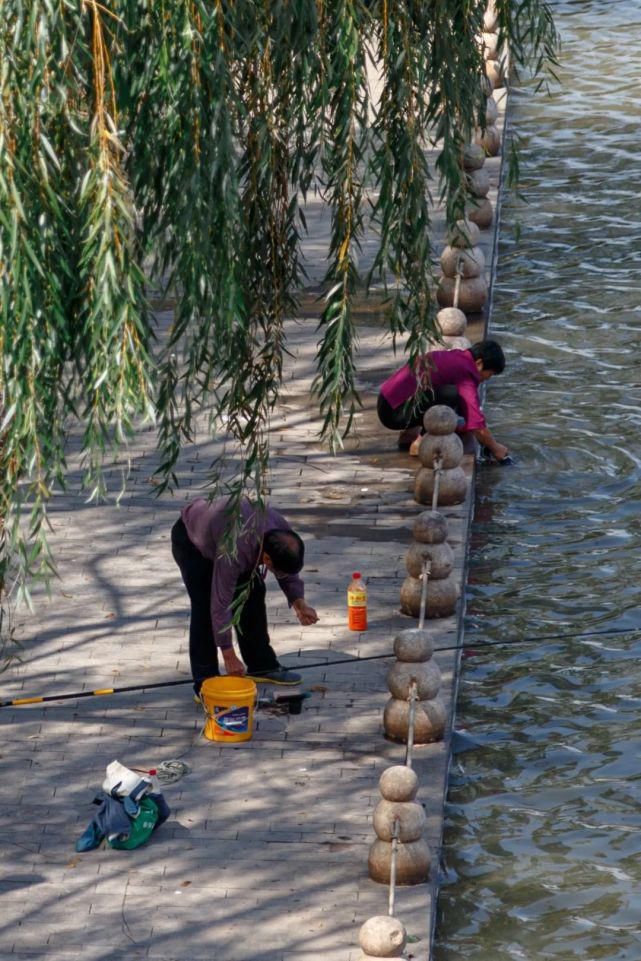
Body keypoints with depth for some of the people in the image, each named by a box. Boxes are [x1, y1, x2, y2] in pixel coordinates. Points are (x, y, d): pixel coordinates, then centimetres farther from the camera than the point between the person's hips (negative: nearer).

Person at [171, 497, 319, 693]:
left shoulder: (282, 535, -25)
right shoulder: (233, 551, -45)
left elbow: (289, 572, -3)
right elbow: (220, 604, -37)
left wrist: (299, 603, -19)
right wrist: (229, 656, -31)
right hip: (189, 539, -7)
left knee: (253, 593, 0)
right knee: (205, 606, -18)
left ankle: (261, 666, 14)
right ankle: (205, 683, -12)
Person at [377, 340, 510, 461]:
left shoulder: (455, 358, 12)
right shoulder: (465, 372, -17)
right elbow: (476, 424, -17)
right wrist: (495, 448, -2)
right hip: (393, 412, -10)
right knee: (451, 394, -26)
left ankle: (410, 433, 16)